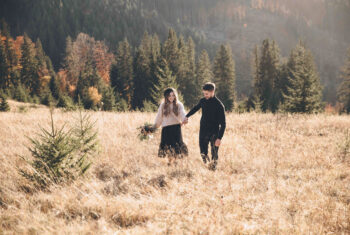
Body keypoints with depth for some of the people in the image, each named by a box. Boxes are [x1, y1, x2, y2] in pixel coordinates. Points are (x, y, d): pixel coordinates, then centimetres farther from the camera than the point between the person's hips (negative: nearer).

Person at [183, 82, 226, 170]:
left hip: (214, 133, -4)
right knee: (203, 153, 5)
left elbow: (223, 123, -13)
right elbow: (195, 108, 27)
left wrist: (219, 138, -20)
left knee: (214, 155, -3)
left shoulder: (219, 105, -12)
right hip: (203, 132, 4)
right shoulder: (203, 101, 2)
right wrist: (187, 116, 22)